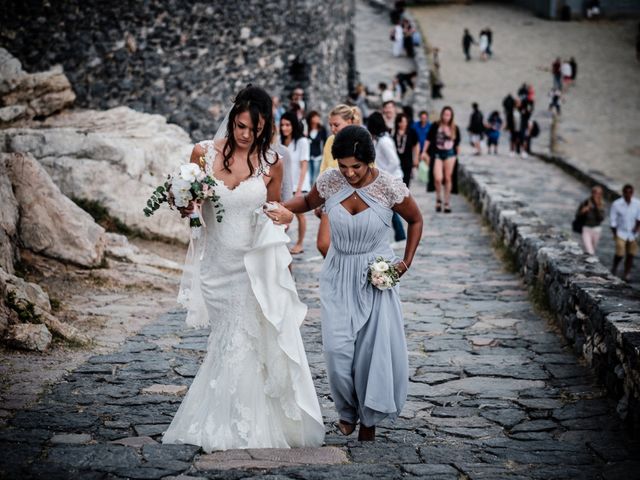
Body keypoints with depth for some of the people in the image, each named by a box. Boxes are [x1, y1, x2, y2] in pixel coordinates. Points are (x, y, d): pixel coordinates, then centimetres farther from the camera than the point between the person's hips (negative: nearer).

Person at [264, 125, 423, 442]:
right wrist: (282, 209, -4)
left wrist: (406, 262, -2)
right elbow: (308, 202, 14)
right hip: (338, 274, 2)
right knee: (338, 348, -8)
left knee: (374, 346, -1)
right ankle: (347, 410, 18)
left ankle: (369, 418, 20)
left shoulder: (390, 187, -14)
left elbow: (416, 220, 3)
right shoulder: (329, 182, -8)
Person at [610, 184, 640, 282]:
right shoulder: (616, 204, -10)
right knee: (620, 254, -9)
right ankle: (614, 269, 19)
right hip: (621, 233, -2)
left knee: (630, 255, 3)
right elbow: (613, 220, -4)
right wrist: (614, 234, -3)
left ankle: (626, 274, 15)